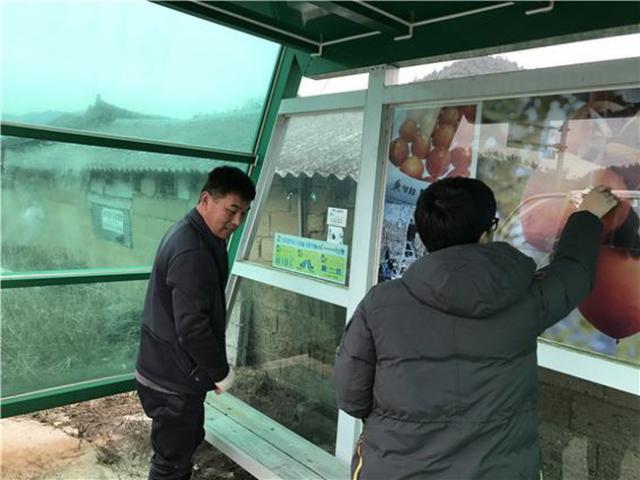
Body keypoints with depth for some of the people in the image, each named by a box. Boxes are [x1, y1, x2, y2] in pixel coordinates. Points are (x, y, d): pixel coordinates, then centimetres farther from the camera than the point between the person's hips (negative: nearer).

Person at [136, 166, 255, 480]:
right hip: (173, 378, -10)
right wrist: (221, 372, -14)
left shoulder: (190, 235, 6)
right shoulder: (192, 252, -28)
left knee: (189, 441, 26)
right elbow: (192, 327, -29)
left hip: (172, 370, 10)